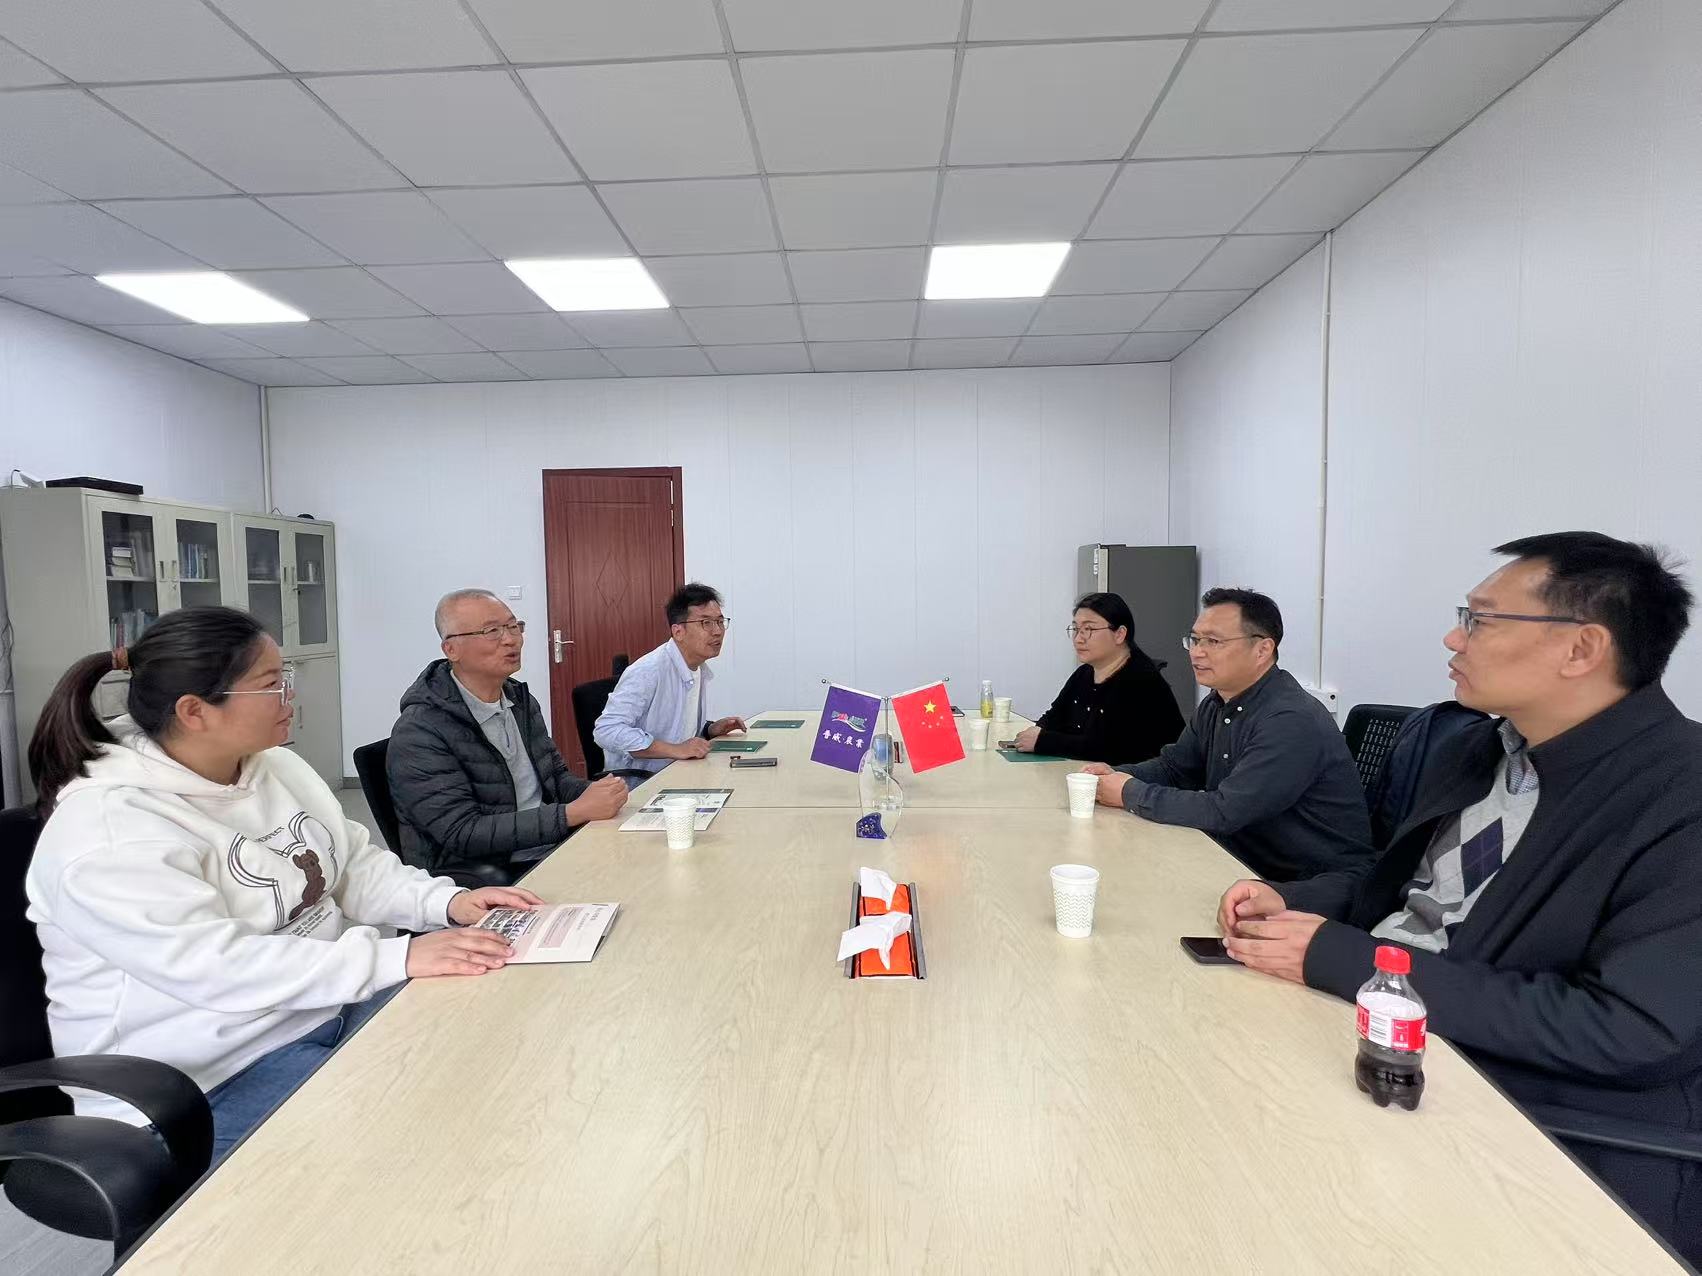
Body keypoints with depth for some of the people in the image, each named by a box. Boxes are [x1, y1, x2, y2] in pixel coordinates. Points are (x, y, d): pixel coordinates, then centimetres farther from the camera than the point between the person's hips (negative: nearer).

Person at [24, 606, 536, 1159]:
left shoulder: (274, 765, 2)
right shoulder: (107, 831, -22)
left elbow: (354, 868, 7)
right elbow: (218, 968, -29)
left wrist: (445, 901, -11)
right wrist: (399, 957, -33)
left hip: (333, 1003, 7)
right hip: (211, 1075, -7)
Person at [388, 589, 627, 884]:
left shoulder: (523, 701, 9)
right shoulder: (419, 732, -15)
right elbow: (463, 834, -20)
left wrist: (589, 794, -6)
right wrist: (574, 813, -24)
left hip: (552, 853, 7)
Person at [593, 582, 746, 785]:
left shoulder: (701, 670, 9)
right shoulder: (648, 671, -20)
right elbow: (607, 729, -27)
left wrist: (711, 730, 3)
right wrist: (675, 750, -28)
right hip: (636, 783, -8)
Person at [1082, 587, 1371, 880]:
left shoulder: (1293, 722, -25)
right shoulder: (1215, 706, 5)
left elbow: (1224, 812, -28)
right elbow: (1173, 767, 15)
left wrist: (1132, 794, -18)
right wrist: (1117, 775, -5)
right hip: (1254, 865, 8)